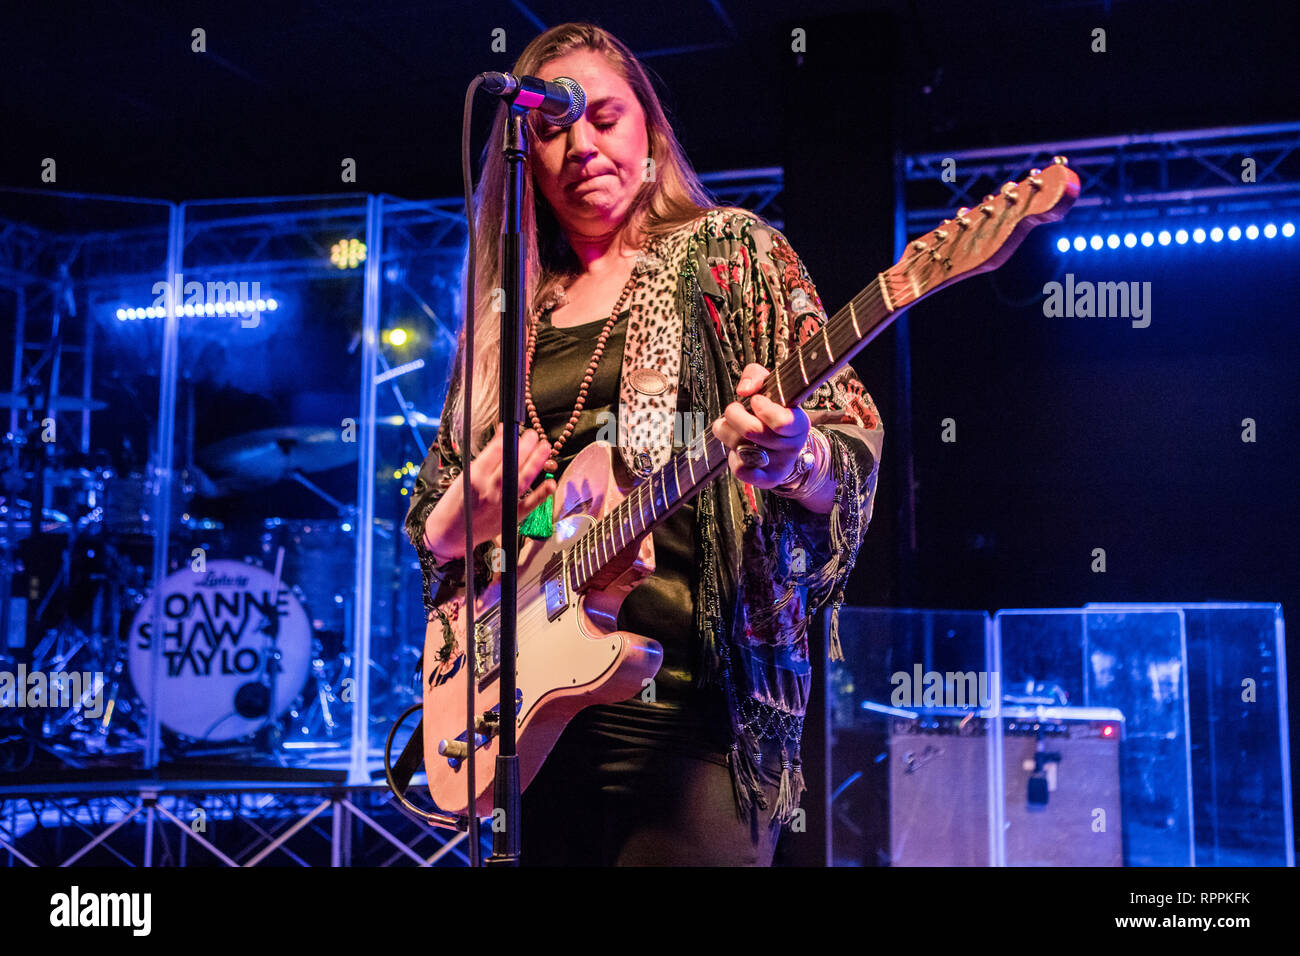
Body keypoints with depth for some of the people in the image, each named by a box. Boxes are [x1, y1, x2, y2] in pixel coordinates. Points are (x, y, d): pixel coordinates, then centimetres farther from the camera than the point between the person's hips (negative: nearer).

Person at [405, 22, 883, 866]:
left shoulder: (728, 252, 4)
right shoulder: (505, 314, 16)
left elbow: (852, 448, -4)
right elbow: (430, 527, 20)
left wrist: (791, 457, -27)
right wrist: (463, 517, -4)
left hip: (689, 699, -4)